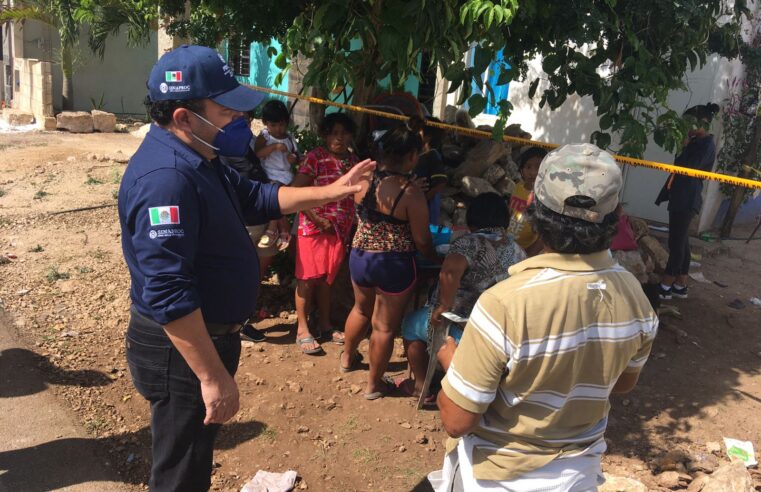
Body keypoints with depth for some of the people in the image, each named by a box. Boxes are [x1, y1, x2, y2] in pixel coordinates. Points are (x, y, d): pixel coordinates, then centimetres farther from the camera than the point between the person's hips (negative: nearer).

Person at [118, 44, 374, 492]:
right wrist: (212, 376, -27)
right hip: (183, 350, -10)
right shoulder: (166, 177, -29)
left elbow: (259, 198, 18)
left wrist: (335, 191, 12)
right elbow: (168, 293, -31)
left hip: (208, 336, 10)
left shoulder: (200, 160, 7)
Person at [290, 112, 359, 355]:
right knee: (308, 278, 3)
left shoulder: (353, 159, 5)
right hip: (314, 227, -5)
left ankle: (325, 324, 29)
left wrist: (353, 223, 2)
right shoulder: (315, 157, -12)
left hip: (340, 228, 5)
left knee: (327, 278, 15)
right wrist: (318, 219, -15)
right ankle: (303, 330, 14)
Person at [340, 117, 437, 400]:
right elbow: (421, 241, -14)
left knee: (361, 309, 30)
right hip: (394, 265, -5)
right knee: (384, 326, 12)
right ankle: (374, 384, 28)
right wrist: (435, 260, 5)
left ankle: (348, 357, 52)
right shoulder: (411, 193, -21)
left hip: (360, 257, 6)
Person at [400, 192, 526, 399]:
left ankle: (420, 385, 30)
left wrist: (444, 306, -29)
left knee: (411, 323, 21)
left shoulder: (469, 243, -20)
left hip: (461, 331, -7)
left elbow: (450, 270, -41)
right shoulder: (518, 252, 1)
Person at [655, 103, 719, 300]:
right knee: (681, 242, 12)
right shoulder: (696, 142, 14)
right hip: (681, 197, 10)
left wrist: (684, 146, -13)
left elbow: (688, 167, -21)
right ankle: (680, 285, 19)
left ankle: (666, 286, 1)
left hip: (687, 199, -10)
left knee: (677, 242, -5)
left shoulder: (707, 145, -13)